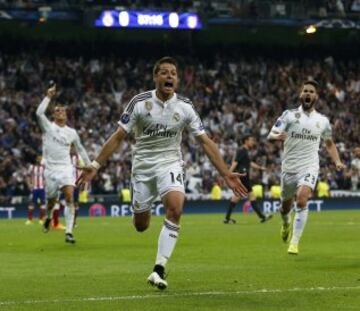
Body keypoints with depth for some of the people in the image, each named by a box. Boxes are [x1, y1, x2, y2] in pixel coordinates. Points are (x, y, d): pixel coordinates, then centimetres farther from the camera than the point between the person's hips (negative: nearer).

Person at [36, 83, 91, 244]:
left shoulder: (71, 132, 9)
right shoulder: (48, 127, 1)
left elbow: (80, 149, 22)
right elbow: (39, 113, -17)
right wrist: (48, 96, -17)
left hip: (66, 168, 1)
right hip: (51, 169, -1)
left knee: (69, 197, -19)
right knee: (52, 200, 9)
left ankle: (69, 232, -22)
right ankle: (48, 217, 46)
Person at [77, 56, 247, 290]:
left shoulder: (185, 106, -7)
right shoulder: (140, 102, -10)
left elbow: (205, 142, -4)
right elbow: (118, 137, -4)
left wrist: (226, 174, -10)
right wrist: (95, 166, -10)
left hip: (170, 164, 0)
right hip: (143, 165, 0)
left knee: (175, 207, -28)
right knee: (141, 226, 2)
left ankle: (159, 269, -24)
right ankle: (144, 212, 44)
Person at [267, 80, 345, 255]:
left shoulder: (323, 121, 5)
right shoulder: (289, 115, -2)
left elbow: (329, 143, 21)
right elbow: (270, 136, -9)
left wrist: (337, 161, 6)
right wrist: (278, 136, -33)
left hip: (309, 167, -1)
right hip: (289, 167, 1)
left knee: (302, 200, -25)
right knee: (285, 206, 14)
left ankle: (294, 243, -21)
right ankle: (286, 224, 52)